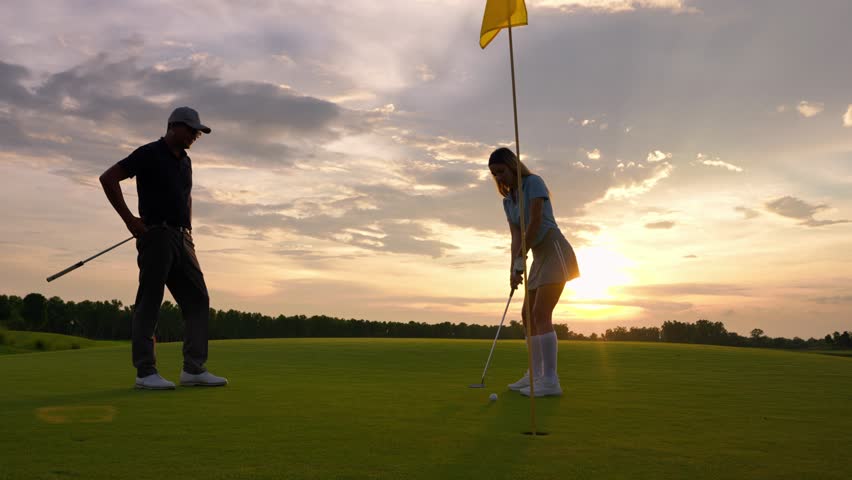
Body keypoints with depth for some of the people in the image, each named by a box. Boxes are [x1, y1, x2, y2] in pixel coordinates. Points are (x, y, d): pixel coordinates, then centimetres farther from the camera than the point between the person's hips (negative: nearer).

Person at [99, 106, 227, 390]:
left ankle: (194, 369, 6)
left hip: (181, 238, 8)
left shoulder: (185, 161, 19)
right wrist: (129, 219, -11)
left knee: (198, 300, 3)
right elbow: (108, 178, -10)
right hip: (157, 235, -8)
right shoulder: (149, 154, -4)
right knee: (149, 302, -5)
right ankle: (145, 372, 1)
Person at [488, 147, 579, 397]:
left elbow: (535, 222, -17)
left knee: (541, 315, -17)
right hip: (539, 256, 9)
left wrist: (520, 260, -15)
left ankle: (551, 380, -16)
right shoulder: (508, 201, 13)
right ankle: (536, 374, 16)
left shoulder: (534, 182, -9)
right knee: (529, 315, 9)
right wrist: (513, 269, -7)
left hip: (554, 251, -9)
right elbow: (516, 237, 5)